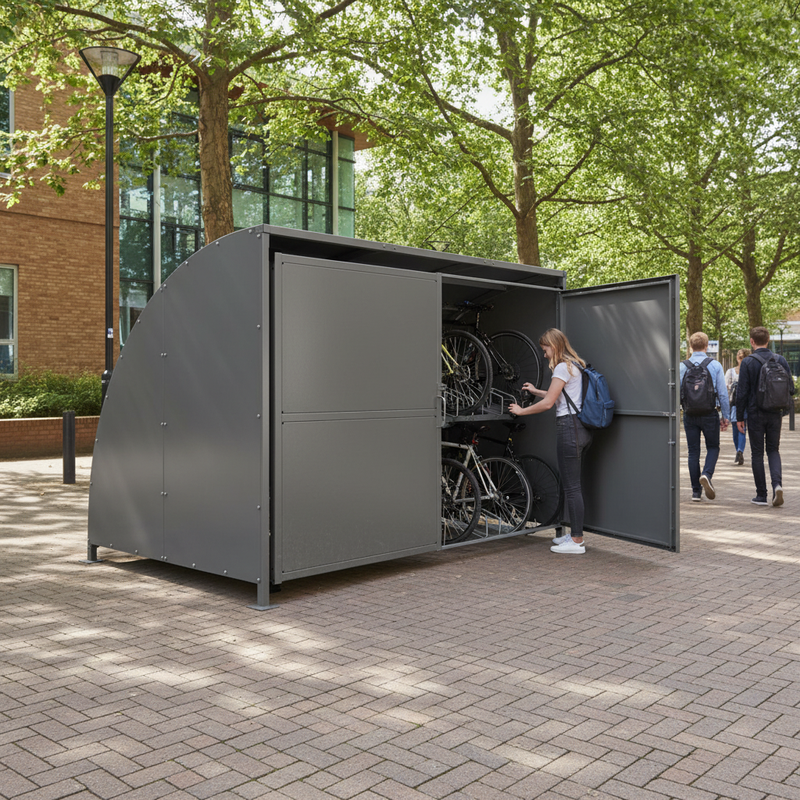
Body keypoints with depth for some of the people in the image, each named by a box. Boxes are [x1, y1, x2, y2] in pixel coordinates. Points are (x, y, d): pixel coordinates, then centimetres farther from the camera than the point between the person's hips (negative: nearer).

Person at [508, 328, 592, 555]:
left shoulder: (562, 367, -12)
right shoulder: (575, 365, 18)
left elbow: (548, 403, -13)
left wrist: (521, 411, -2)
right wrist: (535, 391, 33)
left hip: (569, 426, -10)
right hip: (582, 427, 10)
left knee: (571, 485, -6)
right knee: (573, 484, 15)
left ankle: (577, 541, -1)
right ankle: (575, 534, 21)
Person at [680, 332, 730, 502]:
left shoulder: (682, 366, -1)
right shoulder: (715, 365, -3)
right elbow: (723, 393, -3)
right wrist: (726, 416, 4)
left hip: (689, 415, 1)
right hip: (710, 414, -1)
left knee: (693, 451, 8)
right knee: (713, 448, 14)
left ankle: (696, 491, 9)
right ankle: (706, 474, -13)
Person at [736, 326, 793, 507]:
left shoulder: (748, 362, -8)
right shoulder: (780, 360, 2)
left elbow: (742, 392, -9)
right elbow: (791, 388, 4)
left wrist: (739, 417, -2)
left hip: (755, 414, -3)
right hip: (775, 414, 3)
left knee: (757, 453, 5)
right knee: (773, 450, 14)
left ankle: (761, 495, 7)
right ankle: (777, 484, -9)